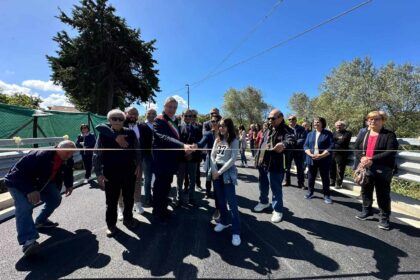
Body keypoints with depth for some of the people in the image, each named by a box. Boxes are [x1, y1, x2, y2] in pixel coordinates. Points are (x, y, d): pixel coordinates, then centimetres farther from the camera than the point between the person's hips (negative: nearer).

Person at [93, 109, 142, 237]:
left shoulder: (130, 133, -2)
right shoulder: (103, 134, -5)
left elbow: (137, 151, 5)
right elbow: (97, 155, -2)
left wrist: (139, 166, -2)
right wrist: (98, 173, -6)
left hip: (129, 172, 2)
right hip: (111, 173, -1)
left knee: (129, 198, 16)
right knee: (111, 201, 11)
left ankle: (128, 219, 39)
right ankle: (111, 224, 32)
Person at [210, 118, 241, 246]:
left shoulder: (234, 141, -5)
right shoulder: (217, 140, 10)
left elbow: (233, 159, -13)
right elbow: (212, 156, 6)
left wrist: (220, 172, -14)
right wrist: (214, 170, -8)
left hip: (227, 172, -5)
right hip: (216, 171, 5)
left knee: (231, 202, -5)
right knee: (220, 200, 13)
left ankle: (236, 231, 1)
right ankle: (224, 221, 31)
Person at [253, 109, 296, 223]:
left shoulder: (286, 130, -12)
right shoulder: (268, 130, 12)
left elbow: (292, 141, -34)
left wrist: (284, 144, -56)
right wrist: (257, 158, 19)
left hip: (274, 166, -7)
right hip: (262, 163, 8)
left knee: (276, 188, 4)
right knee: (262, 185, 22)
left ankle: (277, 210, 22)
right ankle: (264, 202, 44)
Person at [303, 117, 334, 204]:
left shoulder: (328, 133, 0)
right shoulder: (310, 134, 11)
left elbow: (331, 146, -9)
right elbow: (305, 146, 5)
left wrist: (321, 155, -19)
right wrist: (310, 154, -13)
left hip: (324, 160, -3)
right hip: (311, 159, 3)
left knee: (325, 178, 5)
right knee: (311, 177, 12)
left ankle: (326, 195, 17)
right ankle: (310, 192, 27)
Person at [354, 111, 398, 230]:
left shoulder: (389, 135, -5)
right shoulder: (363, 134, 10)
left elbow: (391, 152, -15)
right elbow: (356, 148, 7)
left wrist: (372, 160, -23)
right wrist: (362, 158, -13)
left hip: (382, 170, -4)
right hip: (365, 168, 5)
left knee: (382, 194, 4)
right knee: (365, 191, 16)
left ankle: (384, 218, 18)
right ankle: (366, 210, 34)